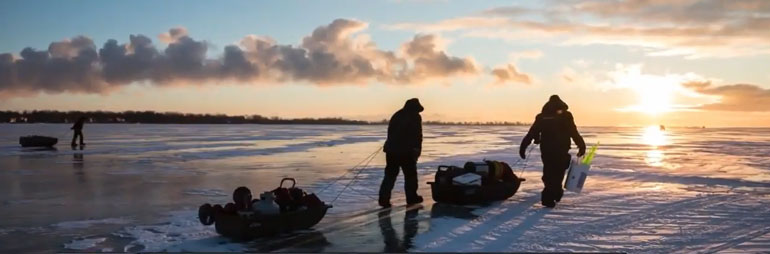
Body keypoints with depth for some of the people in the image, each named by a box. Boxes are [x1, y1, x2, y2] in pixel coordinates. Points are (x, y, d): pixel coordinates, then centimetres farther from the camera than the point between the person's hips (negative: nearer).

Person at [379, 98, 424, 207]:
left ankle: (384, 198, -2)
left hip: (391, 149, 5)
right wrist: (417, 149, -8)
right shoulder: (415, 117, -1)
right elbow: (417, 135, -10)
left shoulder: (396, 115, 18)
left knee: (390, 174, 8)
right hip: (406, 151, -5)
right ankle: (411, 197, 16)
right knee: (410, 174, 9)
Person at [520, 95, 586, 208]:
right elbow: (574, 133, -5)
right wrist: (581, 146, 2)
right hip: (561, 151, -2)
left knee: (549, 173, 18)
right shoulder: (565, 116, 0)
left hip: (546, 150, 2)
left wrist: (523, 147, 5)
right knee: (558, 173, 7)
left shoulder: (541, 117, 6)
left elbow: (531, 134, 3)